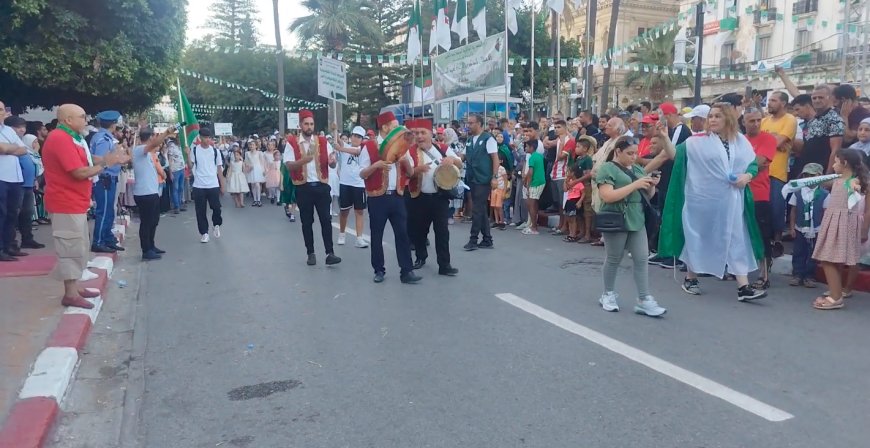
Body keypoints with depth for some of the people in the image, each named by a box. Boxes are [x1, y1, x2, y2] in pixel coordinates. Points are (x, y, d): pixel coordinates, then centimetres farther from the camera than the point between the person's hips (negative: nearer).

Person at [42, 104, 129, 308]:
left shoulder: (69, 138, 16)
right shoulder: (61, 139, -18)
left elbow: (86, 161, 15)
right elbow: (79, 172, -22)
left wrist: (109, 158, 3)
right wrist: (105, 163, -11)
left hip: (75, 203, 11)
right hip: (66, 204, -11)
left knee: (79, 247, 17)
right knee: (72, 249, -6)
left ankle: (74, 288, 25)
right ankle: (70, 294, 0)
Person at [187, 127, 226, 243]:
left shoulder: (215, 151, 4)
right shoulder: (194, 150, 0)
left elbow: (219, 169, 7)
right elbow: (190, 167, -4)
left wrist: (223, 185, 5)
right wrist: (188, 154, -17)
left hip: (213, 185, 1)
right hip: (198, 186, 0)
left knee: (216, 208, 1)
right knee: (200, 211, 4)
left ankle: (216, 225, 29)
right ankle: (204, 233, 16)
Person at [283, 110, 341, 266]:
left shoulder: (323, 142, 4)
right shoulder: (292, 144, -1)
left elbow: (332, 164, 2)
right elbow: (289, 165, -9)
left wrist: (332, 161, -23)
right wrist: (303, 160, -27)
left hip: (321, 186, 1)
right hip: (303, 188, -1)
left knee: (326, 220, -2)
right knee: (307, 222, 8)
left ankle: (330, 253, 0)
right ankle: (310, 253, 18)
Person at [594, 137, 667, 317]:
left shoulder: (637, 169, 14)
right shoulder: (607, 169, -7)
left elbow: (648, 194, 19)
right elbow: (607, 196, -20)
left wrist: (651, 185, -4)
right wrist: (635, 185, -20)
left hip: (637, 220, 6)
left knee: (641, 259, 2)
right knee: (613, 259, 6)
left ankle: (644, 300, 6)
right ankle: (608, 294, 23)